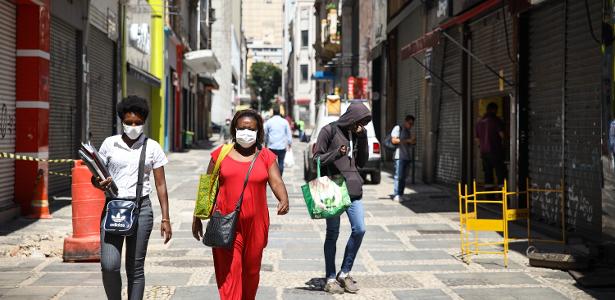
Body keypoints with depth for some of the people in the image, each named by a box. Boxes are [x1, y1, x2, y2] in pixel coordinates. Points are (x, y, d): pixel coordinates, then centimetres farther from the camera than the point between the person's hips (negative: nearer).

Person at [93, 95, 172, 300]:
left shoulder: (152, 147, 3)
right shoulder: (109, 144, 5)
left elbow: (161, 184, 4)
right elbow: (95, 177, 11)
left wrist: (165, 218, -1)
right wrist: (99, 184, -14)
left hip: (141, 208, 0)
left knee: (135, 268, 3)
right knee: (109, 264, -12)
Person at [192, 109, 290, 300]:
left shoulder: (266, 157, 5)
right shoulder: (221, 154, 5)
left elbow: (276, 182, -6)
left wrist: (284, 200, -28)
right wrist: (197, 217, 9)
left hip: (255, 223, 2)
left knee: (251, 270, 13)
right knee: (229, 270, -9)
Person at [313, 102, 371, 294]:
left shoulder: (357, 134, 12)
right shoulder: (329, 131, -4)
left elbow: (362, 162, 10)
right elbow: (317, 159, -4)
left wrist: (362, 138, -1)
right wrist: (336, 153, -20)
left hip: (353, 187, 5)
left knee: (359, 230, -1)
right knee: (333, 233, 1)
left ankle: (344, 274, 13)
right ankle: (330, 279, 10)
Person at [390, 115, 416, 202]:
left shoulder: (409, 131, 22)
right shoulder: (398, 128, -2)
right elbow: (394, 140, -13)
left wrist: (413, 142, 7)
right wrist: (407, 140, -16)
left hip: (408, 156, 8)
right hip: (400, 156, -8)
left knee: (404, 177, 7)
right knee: (398, 176, -11)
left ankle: (401, 195, 10)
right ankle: (396, 195, -11)